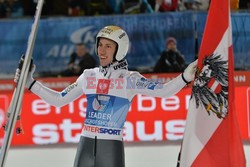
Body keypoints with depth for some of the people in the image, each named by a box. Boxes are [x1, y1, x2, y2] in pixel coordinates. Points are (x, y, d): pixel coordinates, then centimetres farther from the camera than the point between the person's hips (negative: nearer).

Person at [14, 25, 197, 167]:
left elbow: (162, 91, -15)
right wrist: (30, 83, 16)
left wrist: (185, 78, -31)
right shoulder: (89, 76, 10)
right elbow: (59, 99, 18)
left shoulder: (129, 79, -3)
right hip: (86, 145, 5)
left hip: (111, 146, -4)